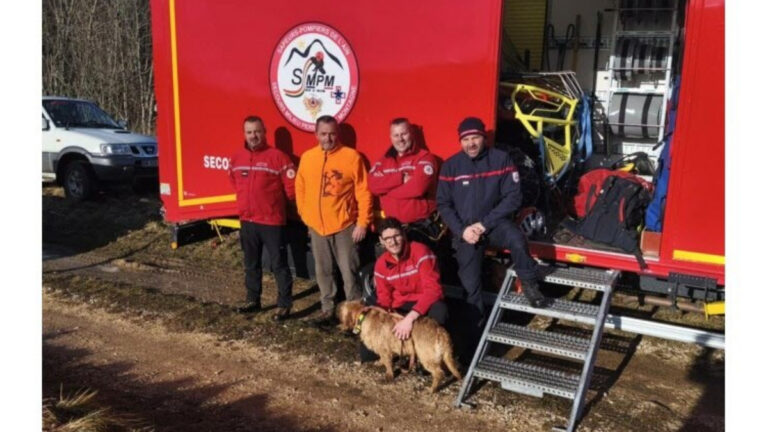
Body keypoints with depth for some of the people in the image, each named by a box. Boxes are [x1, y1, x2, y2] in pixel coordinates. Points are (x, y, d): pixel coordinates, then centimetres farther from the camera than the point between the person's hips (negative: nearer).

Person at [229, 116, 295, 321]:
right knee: (251, 264, 16)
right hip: (247, 221, 6)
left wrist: (276, 203, 3)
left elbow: (291, 186, -9)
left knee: (279, 264, 1)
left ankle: (284, 304, 9)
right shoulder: (237, 158, 6)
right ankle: (253, 300, 30)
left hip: (272, 221, -6)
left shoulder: (277, 156, -12)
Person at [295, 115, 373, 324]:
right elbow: (300, 189, 12)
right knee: (323, 271, 13)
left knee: (349, 271, 0)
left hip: (344, 226, -4)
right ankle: (328, 309, 26)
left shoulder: (351, 156, -6)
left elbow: (363, 191, -6)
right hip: (316, 226, 4)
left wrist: (362, 222, -9)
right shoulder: (307, 158, 6)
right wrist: (305, 215, 7)